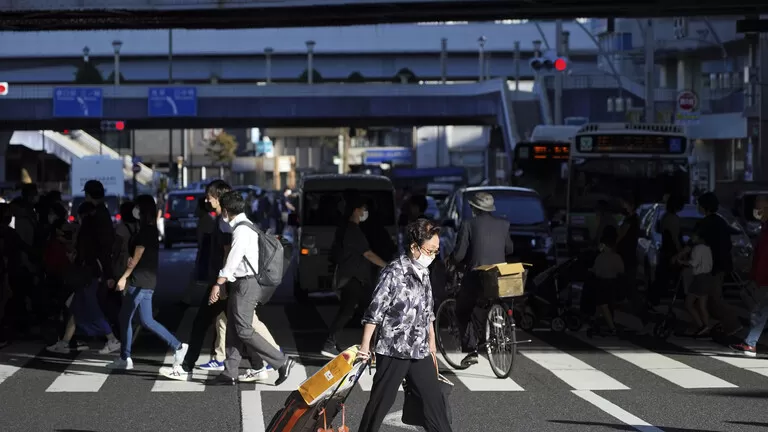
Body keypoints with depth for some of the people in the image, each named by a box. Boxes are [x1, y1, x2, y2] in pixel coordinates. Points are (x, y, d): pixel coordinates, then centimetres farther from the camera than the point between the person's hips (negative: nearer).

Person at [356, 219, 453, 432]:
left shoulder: (423, 273, 9)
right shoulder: (394, 272, -14)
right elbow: (375, 310, -14)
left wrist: (431, 343, 22)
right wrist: (365, 345, -14)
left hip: (419, 351, 7)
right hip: (393, 350, -7)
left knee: (434, 398, 10)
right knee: (381, 401, 1)